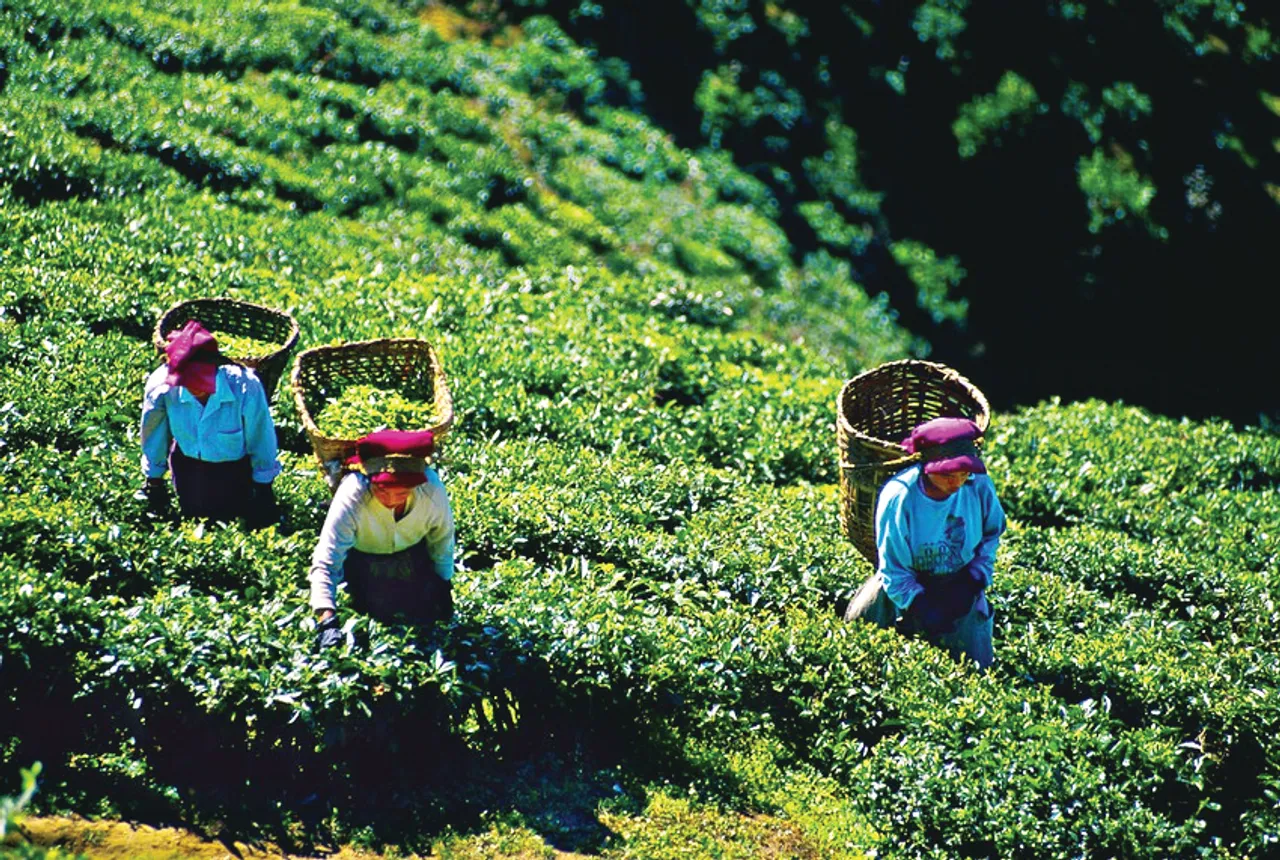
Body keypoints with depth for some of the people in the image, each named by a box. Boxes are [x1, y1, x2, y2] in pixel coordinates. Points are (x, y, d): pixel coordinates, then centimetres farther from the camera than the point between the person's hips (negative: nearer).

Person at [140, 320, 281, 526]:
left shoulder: (245, 387, -37)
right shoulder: (161, 385, -32)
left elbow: (261, 439, -17)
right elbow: (153, 436, -11)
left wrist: (263, 488, -3)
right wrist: (154, 482, 4)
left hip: (234, 466, -2)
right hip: (188, 461, 2)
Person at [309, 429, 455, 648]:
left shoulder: (432, 490, -33)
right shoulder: (350, 498, -40)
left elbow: (441, 537, -11)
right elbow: (325, 562, -41)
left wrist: (443, 584, 2)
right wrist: (326, 619, -52)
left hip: (413, 552, 2)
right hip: (363, 555, -2)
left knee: (426, 614, 1)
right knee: (381, 612, -5)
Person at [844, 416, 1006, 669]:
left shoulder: (979, 487, -18)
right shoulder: (899, 497, -26)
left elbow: (991, 535, 3)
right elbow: (893, 569, -18)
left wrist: (974, 581, -9)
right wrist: (920, 607, -27)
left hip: (961, 587, 1)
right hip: (909, 588, -1)